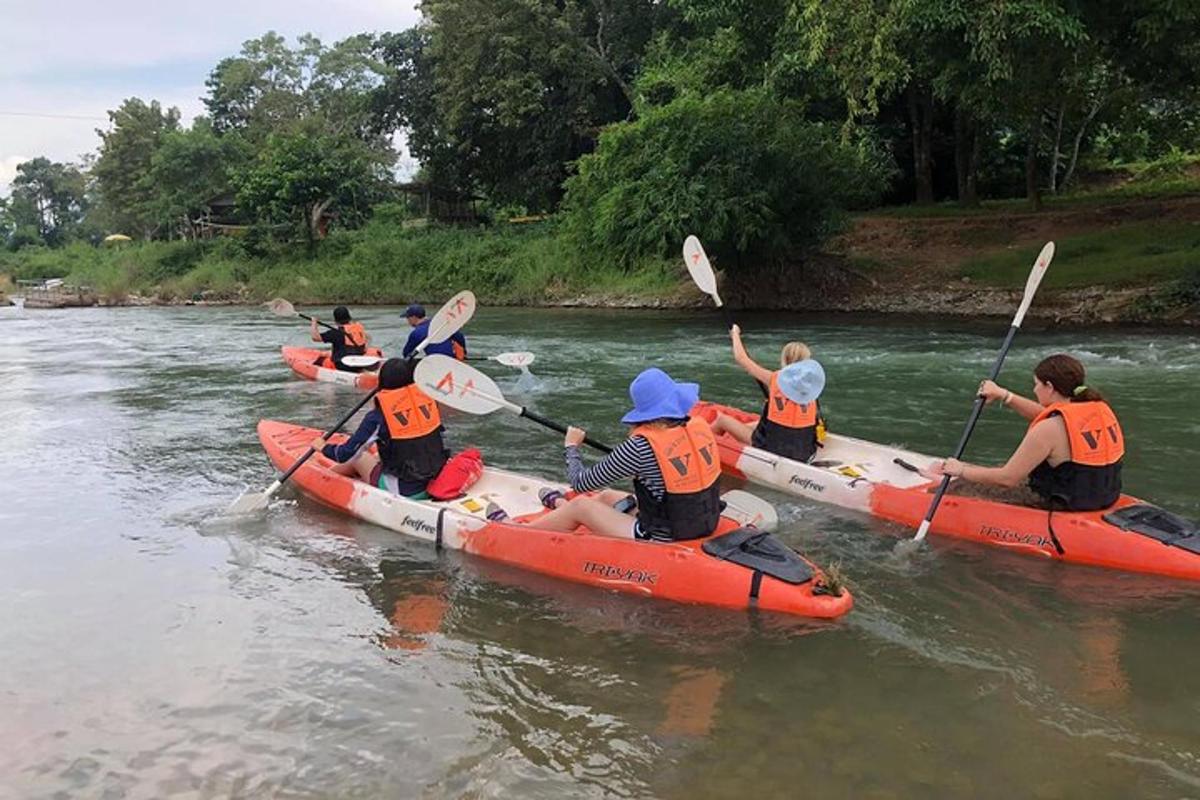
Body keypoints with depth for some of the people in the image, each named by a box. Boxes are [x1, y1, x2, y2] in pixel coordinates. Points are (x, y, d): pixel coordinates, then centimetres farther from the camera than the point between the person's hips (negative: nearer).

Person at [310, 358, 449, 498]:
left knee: (357, 457, 20)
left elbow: (346, 454, -9)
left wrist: (323, 447, 11)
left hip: (402, 490, -5)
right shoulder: (428, 399, -3)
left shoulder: (379, 415, -15)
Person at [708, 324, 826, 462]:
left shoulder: (774, 378, -11)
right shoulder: (812, 383, -2)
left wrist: (735, 333, 16)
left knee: (722, 419, 12)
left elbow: (741, 358, -1)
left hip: (772, 450, -5)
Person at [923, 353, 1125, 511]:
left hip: (1062, 512, -8)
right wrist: (1004, 395, 19)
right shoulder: (1101, 408, 2)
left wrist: (961, 471, -6)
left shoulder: (1051, 429, -22)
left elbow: (1008, 478, -18)